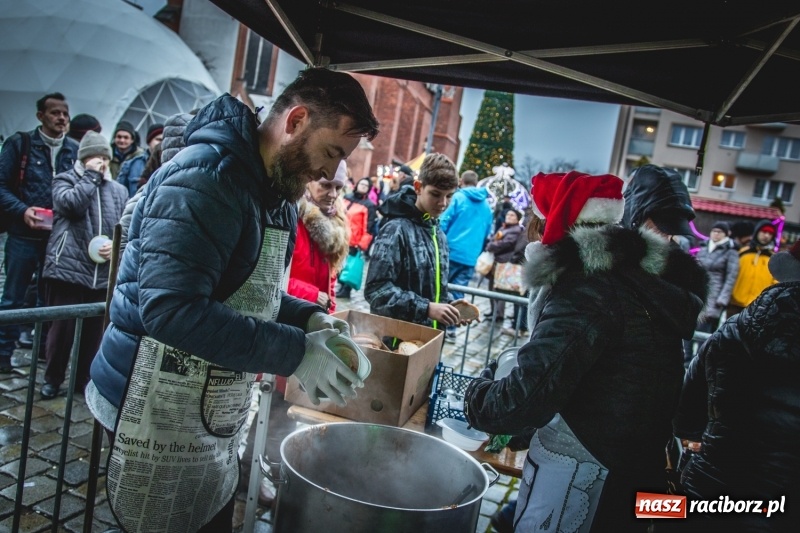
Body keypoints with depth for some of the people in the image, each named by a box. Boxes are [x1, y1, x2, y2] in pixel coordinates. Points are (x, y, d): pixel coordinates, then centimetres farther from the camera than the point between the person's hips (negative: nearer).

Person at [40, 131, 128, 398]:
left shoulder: (118, 190, 14)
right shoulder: (64, 180, 6)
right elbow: (72, 204, -16)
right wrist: (91, 175, -7)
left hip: (103, 273, 3)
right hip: (67, 268, -3)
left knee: (94, 329, 9)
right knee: (62, 327, 4)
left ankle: (84, 378, 24)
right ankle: (52, 378, 23)